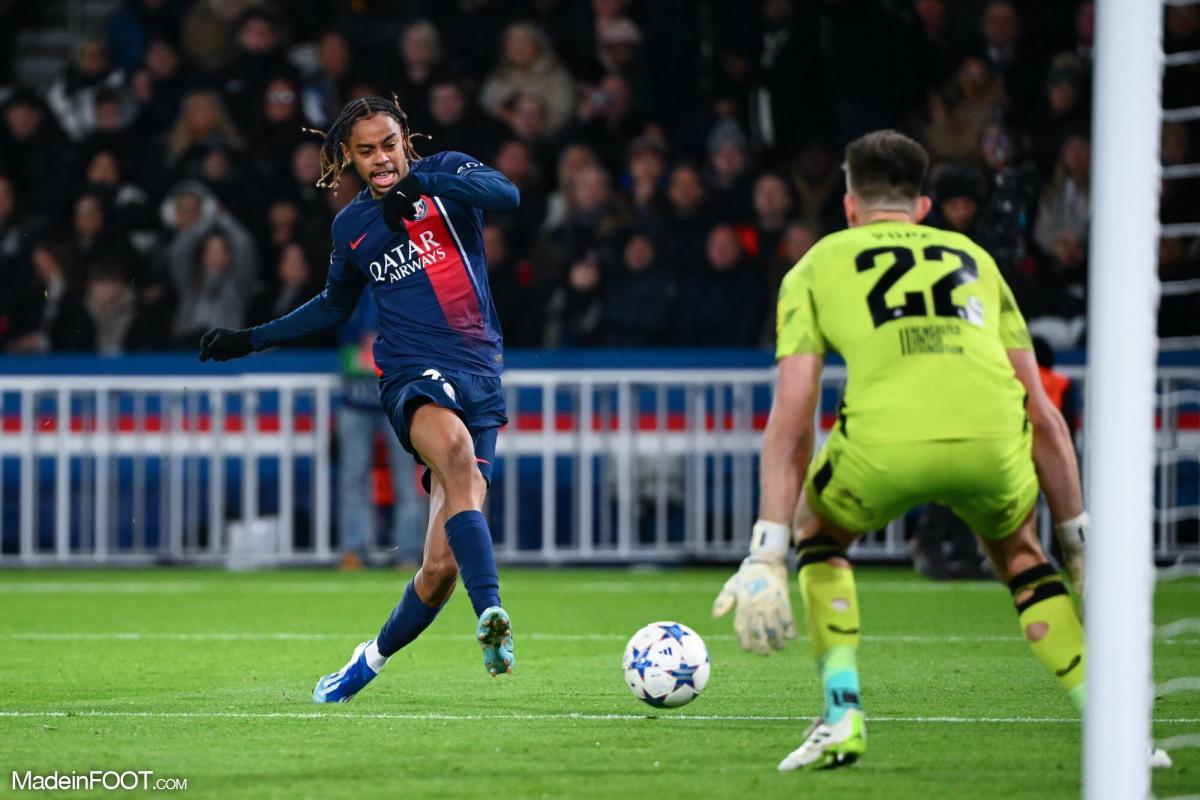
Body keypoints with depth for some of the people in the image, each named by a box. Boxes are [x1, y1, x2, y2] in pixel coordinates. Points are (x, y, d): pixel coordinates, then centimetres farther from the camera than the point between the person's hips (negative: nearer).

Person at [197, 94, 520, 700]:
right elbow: (335, 306, 34)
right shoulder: (351, 225, 17)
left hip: (479, 377, -1)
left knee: (442, 564, -9)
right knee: (457, 448, -38)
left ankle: (375, 657, 20)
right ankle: (490, 614, -52)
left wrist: (419, 186, -23)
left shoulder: (445, 173, 7)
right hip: (412, 376, 1)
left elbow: (506, 194, -14)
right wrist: (251, 340, 32)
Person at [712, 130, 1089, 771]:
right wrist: (1080, 533, 34)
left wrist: (766, 555, 12)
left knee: (818, 530, 31)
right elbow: (1043, 415, 28)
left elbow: (790, 422, 15)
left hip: (884, 441, -2)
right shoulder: (974, 258, 32)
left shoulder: (818, 265, 25)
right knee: (1018, 553, 33)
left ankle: (842, 714, 15)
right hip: (992, 438, 2)